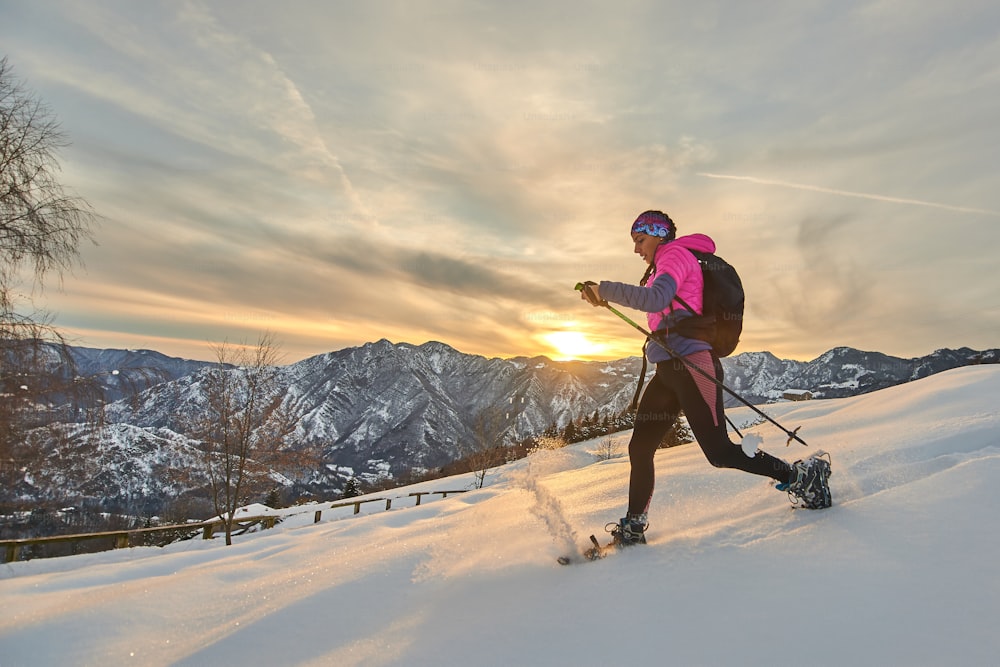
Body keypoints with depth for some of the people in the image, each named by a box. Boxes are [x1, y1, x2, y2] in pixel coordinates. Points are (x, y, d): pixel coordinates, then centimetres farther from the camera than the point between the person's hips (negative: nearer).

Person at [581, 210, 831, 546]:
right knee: (640, 448, 7)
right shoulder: (663, 267, 25)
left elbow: (656, 299, -23)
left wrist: (605, 290, -21)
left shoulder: (675, 253, -3)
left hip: (689, 363, -10)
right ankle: (633, 527, 15)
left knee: (719, 452, -12)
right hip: (669, 369, 10)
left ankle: (803, 476, 6)